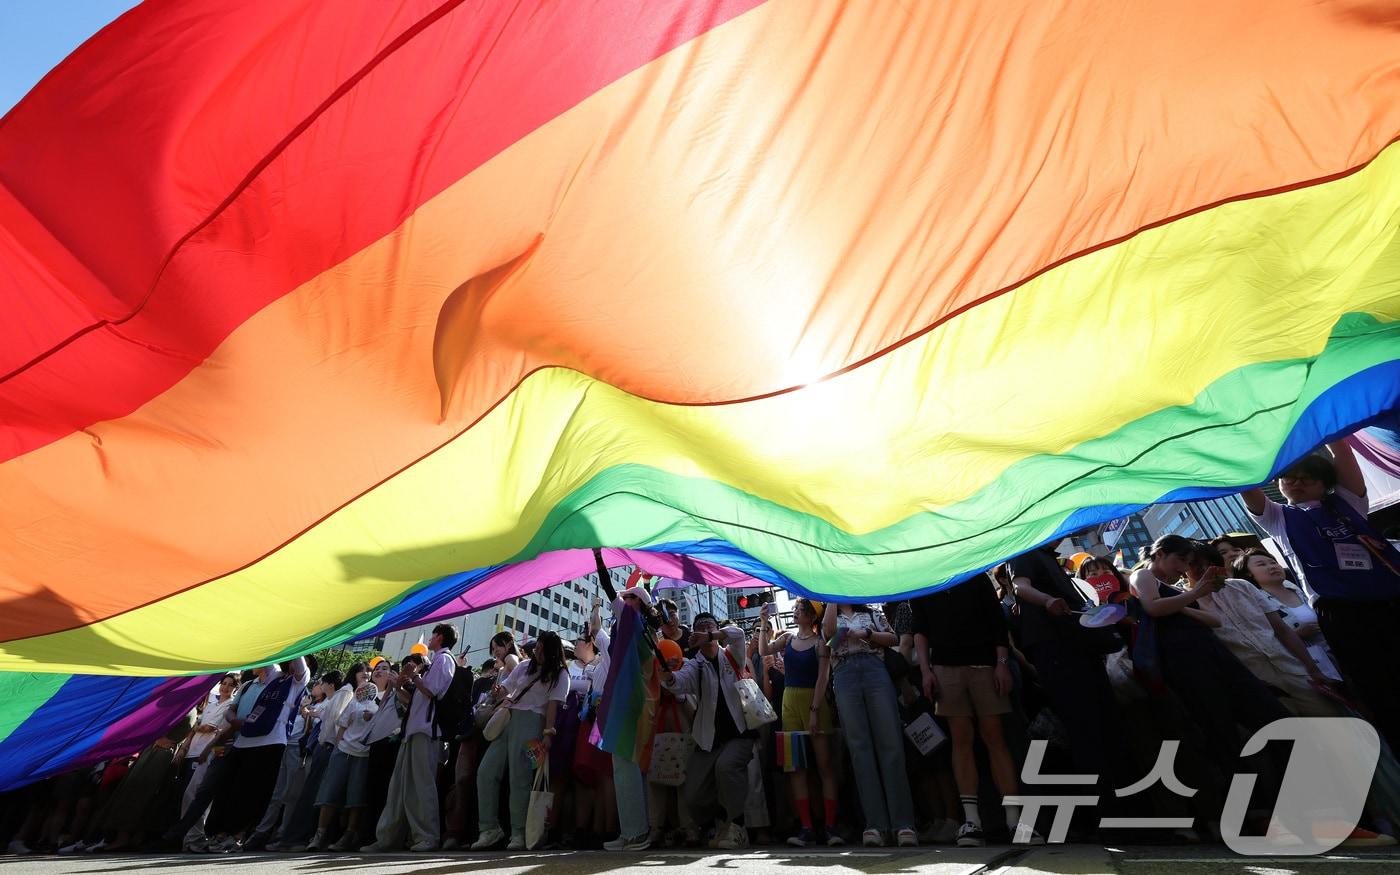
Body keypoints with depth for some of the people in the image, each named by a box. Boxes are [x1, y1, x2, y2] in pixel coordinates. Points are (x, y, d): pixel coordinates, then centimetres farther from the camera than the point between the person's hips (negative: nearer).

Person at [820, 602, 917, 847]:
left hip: (875, 671, 0)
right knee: (860, 748, -6)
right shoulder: (830, 618, 21)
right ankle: (875, 824, -5)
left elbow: (893, 638, 14)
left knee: (890, 744, -8)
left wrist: (866, 634, -1)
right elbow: (828, 631, -2)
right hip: (845, 677, 0)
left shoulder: (871, 613, 23)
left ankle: (903, 823, -8)